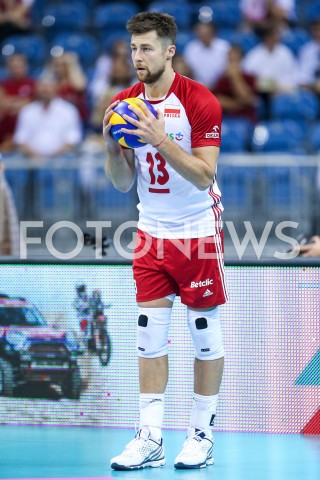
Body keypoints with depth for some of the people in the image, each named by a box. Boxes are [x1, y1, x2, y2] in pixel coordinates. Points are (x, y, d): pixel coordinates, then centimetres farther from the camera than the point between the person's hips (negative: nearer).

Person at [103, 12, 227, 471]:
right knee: (150, 336, 1)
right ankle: (150, 440, 2)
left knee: (206, 334, 3)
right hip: (152, 234, 5)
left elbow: (203, 176, -20)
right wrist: (112, 146, -14)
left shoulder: (200, 102, -14)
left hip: (198, 233, -4)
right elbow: (123, 183, 5)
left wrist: (161, 140, -30)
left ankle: (202, 434, 11)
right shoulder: (124, 104, 2)